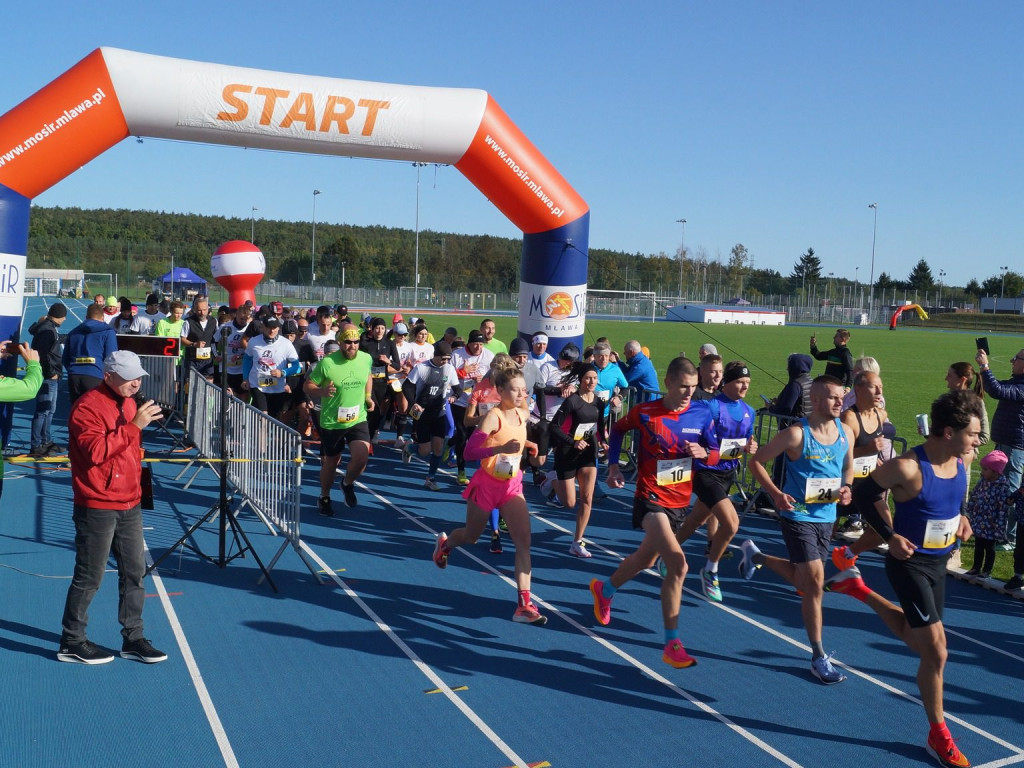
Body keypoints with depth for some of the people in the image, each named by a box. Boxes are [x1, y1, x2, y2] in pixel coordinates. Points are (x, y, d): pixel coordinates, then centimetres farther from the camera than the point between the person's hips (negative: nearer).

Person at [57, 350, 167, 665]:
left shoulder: (129, 402, 13)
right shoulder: (87, 406, -14)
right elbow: (95, 450, -27)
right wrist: (134, 425, -29)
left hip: (130, 504, 8)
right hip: (97, 507, -8)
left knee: (135, 571, 11)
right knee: (89, 577, 2)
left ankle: (133, 638, 21)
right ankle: (72, 643, 17)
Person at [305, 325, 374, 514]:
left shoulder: (366, 359, -3)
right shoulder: (327, 363, -16)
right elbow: (307, 386, -8)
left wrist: (368, 396, 6)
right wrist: (322, 391, -27)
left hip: (358, 419, 2)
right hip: (331, 422, -2)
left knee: (361, 456, -17)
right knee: (331, 462, 12)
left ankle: (347, 484, 17)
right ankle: (324, 498, 39)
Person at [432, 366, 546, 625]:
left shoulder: (523, 415, 1)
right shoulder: (493, 417, -20)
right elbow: (469, 452, -30)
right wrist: (500, 448, -40)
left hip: (512, 486, 5)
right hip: (487, 484, -5)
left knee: (524, 540, -11)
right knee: (471, 536, 17)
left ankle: (524, 605, -10)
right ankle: (445, 543, 54)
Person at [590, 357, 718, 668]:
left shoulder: (702, 413, -4)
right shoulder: (645, 413, -13)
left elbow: (714, 453, 4)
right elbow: (618, 428, 7)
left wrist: (703, 452, -19)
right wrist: (613, 464, -3)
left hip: (680, 501, 5)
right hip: (651, 499, -5)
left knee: (645, 559, 23)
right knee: (677, 564, -23)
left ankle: (604, 590, 53)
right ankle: (672, 644, -13)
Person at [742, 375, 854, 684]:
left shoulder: (845, 432, 0)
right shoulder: (796, 434, -18)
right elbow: (756, 462, -11)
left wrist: (845, 488, -5)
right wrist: (776, 493, -22)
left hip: (826, 516, 7)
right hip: (798, 515, -7)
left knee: (804, 580, 19)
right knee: (815, 582, -8)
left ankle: (755, 556, 46)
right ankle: (819, 657, 5)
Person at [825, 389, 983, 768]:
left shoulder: (960, 463, -4)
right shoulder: (908, 467, -26)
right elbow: (863, 495, -14)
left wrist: (961, 519, -1)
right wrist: (891, 536, -18)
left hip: (939, 563, 8)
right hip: (910, 564, -8)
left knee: (917, 639, 24)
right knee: (936, 652, -4)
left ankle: (859, 589, 42)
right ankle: (938, 735, 16)